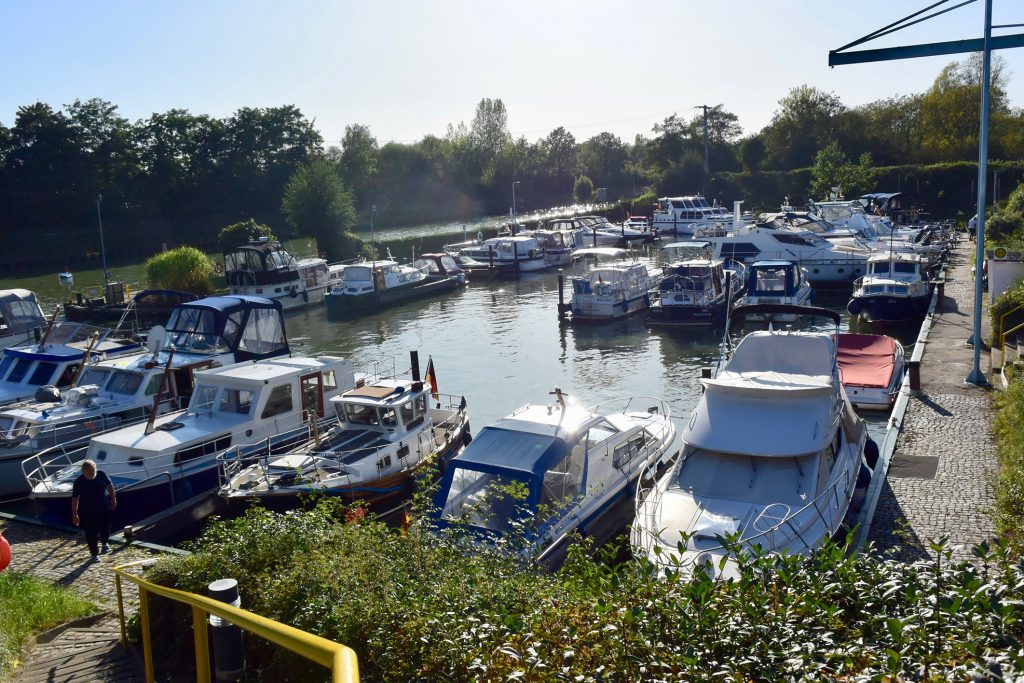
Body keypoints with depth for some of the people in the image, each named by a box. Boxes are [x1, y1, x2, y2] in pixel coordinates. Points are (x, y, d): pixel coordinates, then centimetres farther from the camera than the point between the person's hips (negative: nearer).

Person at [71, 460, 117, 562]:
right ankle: (95, 554, 19)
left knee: (105, 529, 18)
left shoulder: (102, 475, -12)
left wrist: (113, 499, 8)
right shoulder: (79, 482, -17)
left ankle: (105, 543, 48)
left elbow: (110, 485, 6)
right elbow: (74, 498, -10)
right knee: (91, 534, 3)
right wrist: (74, 514, -10)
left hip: (104, 509, 2)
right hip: (88, 512, -2)